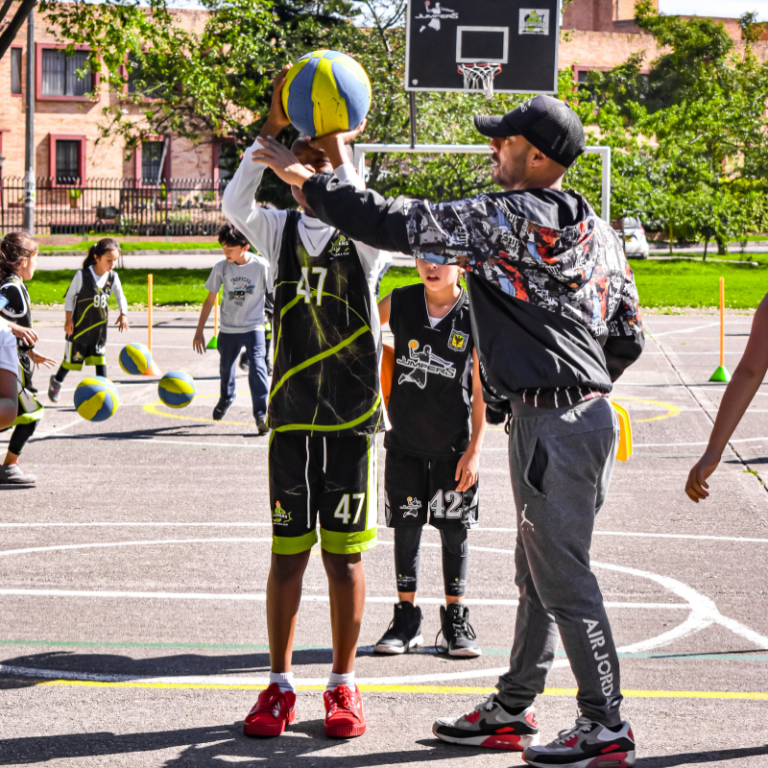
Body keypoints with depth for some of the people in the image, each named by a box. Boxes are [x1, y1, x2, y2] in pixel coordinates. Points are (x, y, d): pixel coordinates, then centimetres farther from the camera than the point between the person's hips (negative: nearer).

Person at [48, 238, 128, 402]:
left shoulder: (113, 277, -5)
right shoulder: (82, 275, -18)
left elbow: (120, 297, 8)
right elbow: (70, 296, -8)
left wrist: (123, 314, -9)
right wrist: (68, 319, -9)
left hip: (100, 325, 3)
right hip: (80, 325, -3)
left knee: (99, 358, 0)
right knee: (73, 357, 9)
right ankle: (56, 381, 33)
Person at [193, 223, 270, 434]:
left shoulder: (261, 266, -13)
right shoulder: (221, 267, -6)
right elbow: (210, 300, 2)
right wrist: (199, 331, 3)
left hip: (253, 327, -3)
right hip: (228, 329, 3)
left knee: (257, 366, -19)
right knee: (226, 367, 18)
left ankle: (261, 414, -17)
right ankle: (226, 398, 49)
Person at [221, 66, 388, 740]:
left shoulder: (363, 235, 0)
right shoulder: (282, 230, 6)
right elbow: (234, 205, -14)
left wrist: (339, 149, -28)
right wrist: (271, 132, -21)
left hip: (354, 418, -2)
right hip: (292, 416, 2)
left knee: (345, 553, 3)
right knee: (288, 552, 5)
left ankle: (343, 685, 14)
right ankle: (280, 684, 14)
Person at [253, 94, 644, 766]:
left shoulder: (515, 217, -14)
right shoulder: (597, 230, 14)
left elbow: (403, 224, -15)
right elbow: (628, 336, 17)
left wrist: (310, 181, -7)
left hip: (553, 423, -10)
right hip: (586, 407, 10)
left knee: (563, 577, -3)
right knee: (537, 575, 16)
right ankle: (512, 710, 26)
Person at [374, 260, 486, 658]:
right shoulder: (399, 303, -4)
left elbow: (480, 391, -6)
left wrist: (474, 450, -8)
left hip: (453, 443, -2)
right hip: (405, 441, 2)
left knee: (454, 531, 5)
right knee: (406, 527, 7)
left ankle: (456, 618, 18)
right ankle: (406, 618, 17)